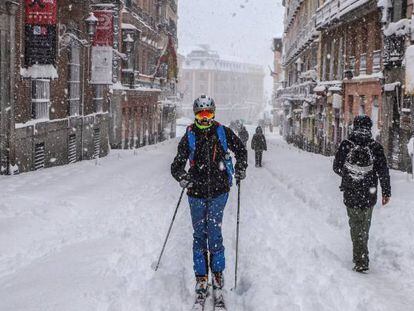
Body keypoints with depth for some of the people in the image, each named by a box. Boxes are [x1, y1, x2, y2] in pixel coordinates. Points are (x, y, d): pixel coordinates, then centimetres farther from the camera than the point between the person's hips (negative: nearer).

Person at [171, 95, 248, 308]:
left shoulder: (223, 132, 4)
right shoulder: (189, 137, 4)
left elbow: (241, 150, 18)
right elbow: (177, 165, 3)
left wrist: (240, 169, 3)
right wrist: (181, 176, -17)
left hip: (219, 191, -1)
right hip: (196, 193, 1)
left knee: (214, 232, -9)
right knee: (199, 235, 4)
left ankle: (217, 279, -2)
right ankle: (201, 280, 9)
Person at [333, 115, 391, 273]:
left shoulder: (345, 145, -8)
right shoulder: (376, 147, -8)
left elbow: (336, 168, 1)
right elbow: (383, 172, -5)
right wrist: (386, 192, 6)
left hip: (350, 195, -1)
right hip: (369, 196, 1)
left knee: (356, 226, 8)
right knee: (365, 226, 19)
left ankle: (361, 261, 2)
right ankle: (361, 256, 34)